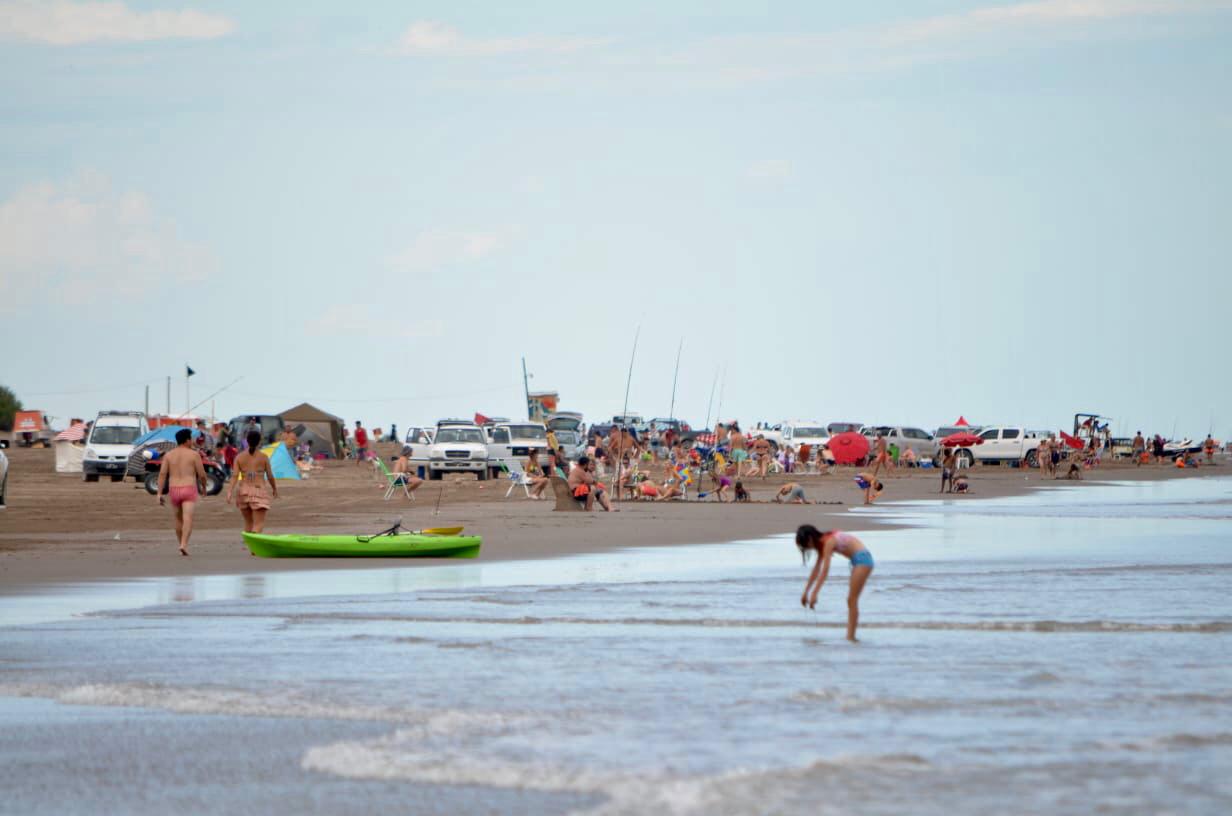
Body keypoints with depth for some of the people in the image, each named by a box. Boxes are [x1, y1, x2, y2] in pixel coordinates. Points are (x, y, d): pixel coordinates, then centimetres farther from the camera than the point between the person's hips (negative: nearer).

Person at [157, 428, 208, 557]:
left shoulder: (168, 455, 5)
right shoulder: (194, 455, -2)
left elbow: (162, 474, -3)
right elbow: (202, 474, -1)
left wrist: (159, 494, -5)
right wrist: (204, 487, 19)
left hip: (174, 491, 4)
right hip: (189, 490, -4)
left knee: (178, 518, 23)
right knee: (187, 519, -12)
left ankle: (182, 545, 32)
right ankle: (184, 545, -31)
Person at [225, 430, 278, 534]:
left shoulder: (239, 457, 2)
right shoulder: (263, 457, -3)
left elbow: (235, 476, -9)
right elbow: (270, 476, 3)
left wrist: (229, 492, -15)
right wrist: (275, 489, 20)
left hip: (243, 491, 4)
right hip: (259, 491, -3)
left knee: (248, 522, 20)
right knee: (258, 525, -9)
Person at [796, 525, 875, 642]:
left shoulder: (828, 541, -17)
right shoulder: (822, 543, 12)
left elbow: (825, 571, -22)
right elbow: (816, 570, 17)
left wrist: (814, 594, -22)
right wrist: (805, 592, 16)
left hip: (862, 559, -9)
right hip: (860, 560, 9)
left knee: (852, 600, -8)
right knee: (851, 600, 9)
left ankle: (851, 637, -9)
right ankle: (850, 636, 8)